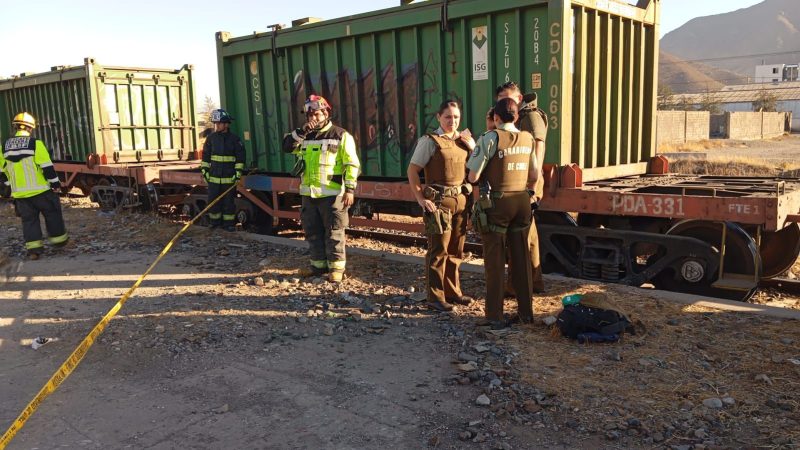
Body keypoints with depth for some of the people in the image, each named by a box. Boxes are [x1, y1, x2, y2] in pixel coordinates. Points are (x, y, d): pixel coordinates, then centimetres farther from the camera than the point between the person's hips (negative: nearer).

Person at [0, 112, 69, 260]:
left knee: (28, 219, 10)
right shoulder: (35, 144, -11)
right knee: (52, 213, 13)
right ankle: (58, 238, 21)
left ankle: (33, 247, 5)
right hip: (39, 190, -4)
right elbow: (47, 167, -13)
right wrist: (55, 183, -3)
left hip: (19, 193, 4)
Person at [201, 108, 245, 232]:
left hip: (229, 177, -3)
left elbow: (240, 157, -1)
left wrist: (238, 173, -6)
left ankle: (229, 223, 12)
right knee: (213, 200, 6)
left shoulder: (234, 139, -3)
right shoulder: (211, 138, 4)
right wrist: (204, 170, 6)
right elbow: (205, 155, 10)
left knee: (229, 201, 3)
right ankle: (215, 221, 20)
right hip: (214, 176, 3)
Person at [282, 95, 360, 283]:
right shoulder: (305, 136, 14)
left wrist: (350, 190, -14)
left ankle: (336, 267, 7)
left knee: (333, 232, -1)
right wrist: (301, 131, -12)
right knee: (312, 231, 12)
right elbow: (287, 146, 1)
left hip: (331, 194, -6)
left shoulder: (341, 135, -4)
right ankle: (318, 264, 24)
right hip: (308, 193, 6)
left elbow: (352, 164, -7)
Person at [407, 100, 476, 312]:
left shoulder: (464, 138, 11)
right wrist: (421, 199, -13)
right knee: (439, 250, -1)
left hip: (461, 199, 6)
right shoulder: (430, 141, -7)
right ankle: (436, 296, 9)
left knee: (455, 249, 14)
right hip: (439, 201, -6)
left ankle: (453, 291, 28)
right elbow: (412, 170, -8)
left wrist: (472, 146, -1)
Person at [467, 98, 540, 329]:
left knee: (495, 260, 4)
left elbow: (473, 176, -15)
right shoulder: (528, 139, 5)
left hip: (496, 203, -5)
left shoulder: (490, 138, -12)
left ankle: (495, 314, 10)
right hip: (522, 201, 5)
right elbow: (535, 176, 12)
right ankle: (526, 311, 22)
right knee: (521, 258, 13)